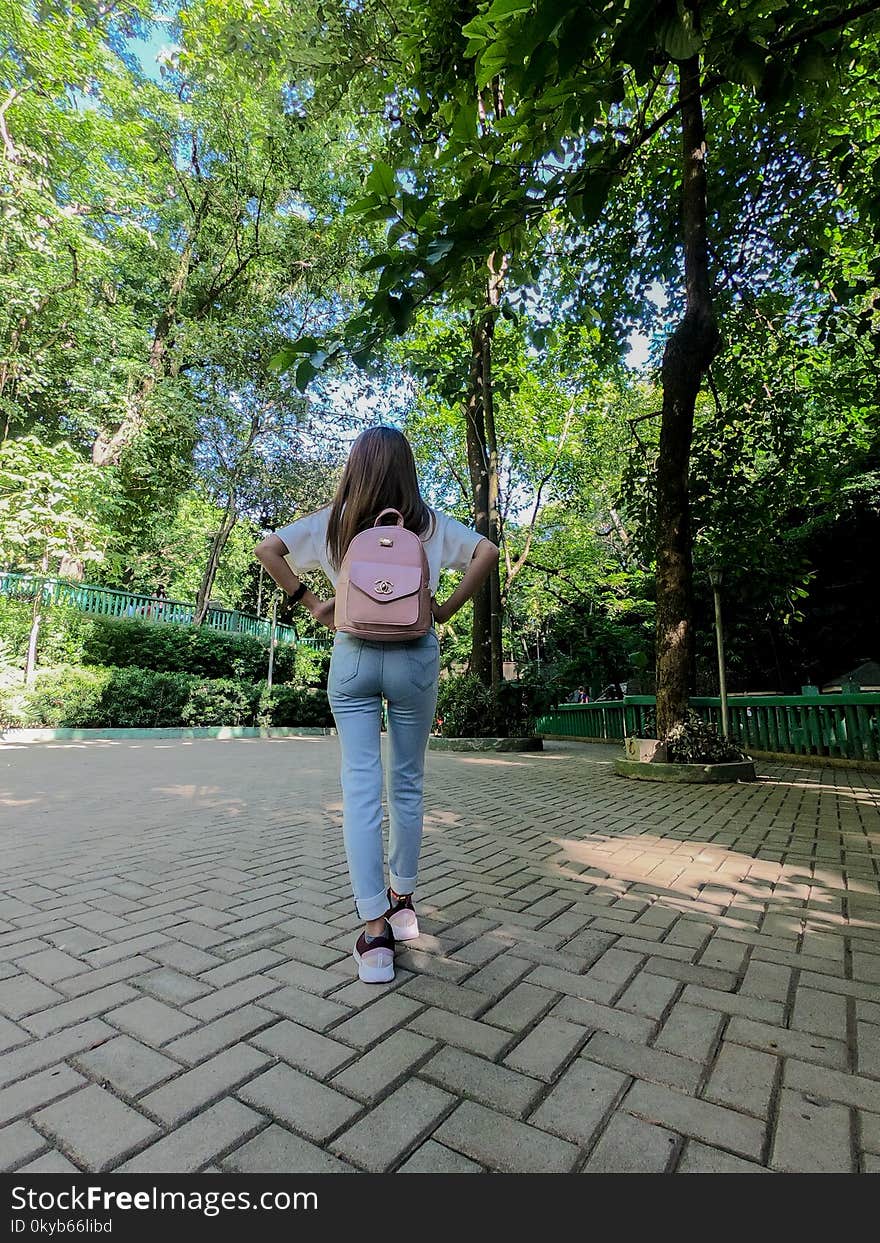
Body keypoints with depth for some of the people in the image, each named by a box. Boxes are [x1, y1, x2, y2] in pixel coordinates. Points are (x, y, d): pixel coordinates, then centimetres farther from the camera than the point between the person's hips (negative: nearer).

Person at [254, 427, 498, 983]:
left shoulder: (335, 520, 5)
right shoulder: (428, 521, 3)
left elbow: (267, 549, 1)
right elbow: (487, 552, -7)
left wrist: (312, 602, 3)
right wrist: (445, 609, -2)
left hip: (353, 657, 0)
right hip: (415, 656, 0)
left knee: (361, 787, 1)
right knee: (407, 784, 13)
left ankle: (375, 930, -1)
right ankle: (402, 903, 27)